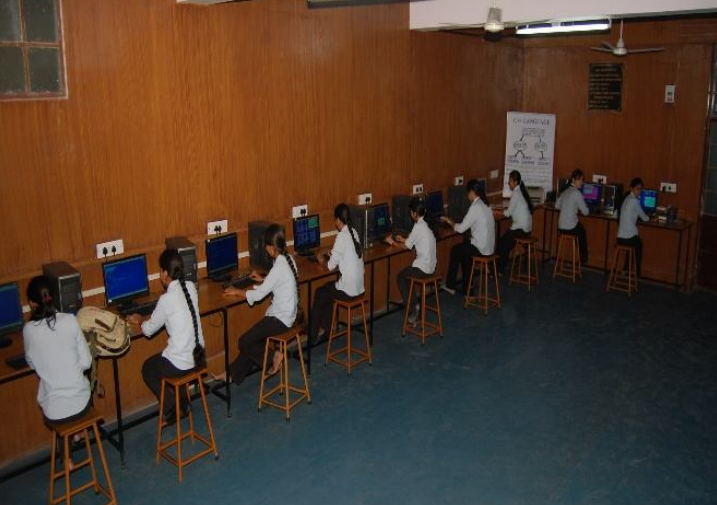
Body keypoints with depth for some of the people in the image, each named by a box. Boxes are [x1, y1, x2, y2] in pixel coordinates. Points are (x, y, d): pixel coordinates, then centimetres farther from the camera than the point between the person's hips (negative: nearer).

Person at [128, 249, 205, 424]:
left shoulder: (167, 299, -22)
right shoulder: (191, 287, -2)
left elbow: (148, 330, -7)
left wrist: (140, 320, 15)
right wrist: (145, 318, 18)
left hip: (181, 364, -7)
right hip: (199, 356, 7)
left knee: (147, 369, 23)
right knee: (158, 361, 34)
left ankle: (172, 409, 23)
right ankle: (181, 403, 34)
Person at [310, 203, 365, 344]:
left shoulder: (342, 237, -19)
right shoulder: (354, 233, 5)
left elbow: (331, 266, -13)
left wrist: (322, 260, 6)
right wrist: (331, 256, 13)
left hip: (348, 290, -7)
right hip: (359, 287, 7)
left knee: (319, 294, 14)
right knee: (327, 288, 26)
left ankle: (313, 335, 27)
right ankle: (324, 330, 28)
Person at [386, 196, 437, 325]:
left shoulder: (418, 226, -17)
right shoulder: (427, 225, 9)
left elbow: (406, 246, -9)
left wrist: (393, 242, 7)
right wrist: (403, 239, 24)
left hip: (423, 268, -8)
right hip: (431, 267, 8)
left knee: (400, 277, 12)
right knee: (406, 273, 24)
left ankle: (412, 306, 7)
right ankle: (415, 305, 22)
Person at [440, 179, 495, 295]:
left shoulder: (475, 207, -18)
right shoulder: (485, 205, 9)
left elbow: (461, 229, -14)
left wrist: (450, 222, 3)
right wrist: (455, 223, 16)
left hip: (481, 248, -8)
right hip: (489, 246, 8)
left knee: (455, 250, 11)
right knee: (464, 251, 24)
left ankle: (450, 286, 20)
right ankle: (466, 288, 24)